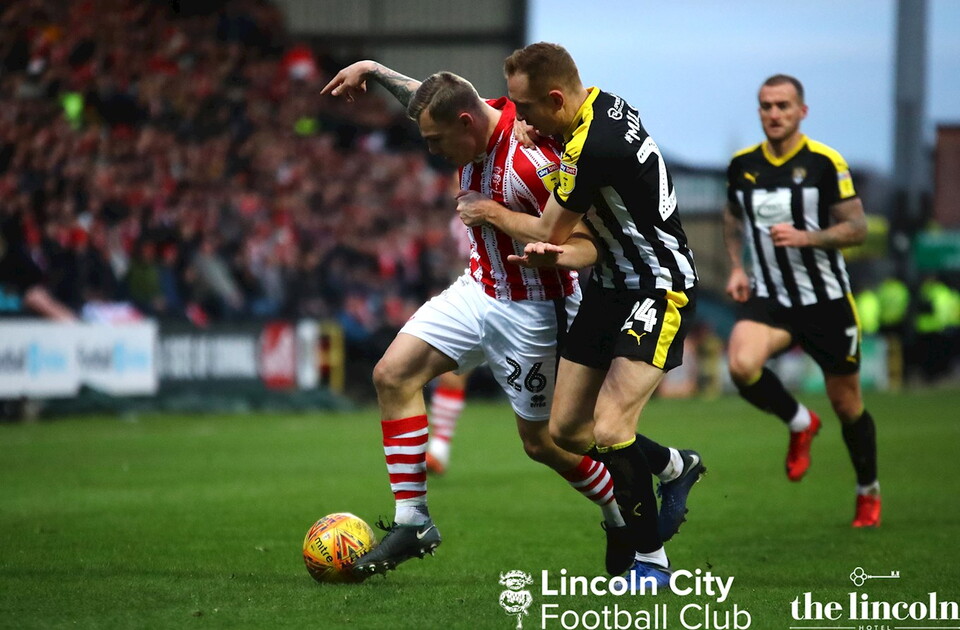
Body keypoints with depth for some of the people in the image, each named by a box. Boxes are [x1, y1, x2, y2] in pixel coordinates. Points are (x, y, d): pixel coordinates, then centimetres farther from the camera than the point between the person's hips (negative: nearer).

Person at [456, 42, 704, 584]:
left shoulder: (594, 148, -27)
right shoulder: (603, 103, 1)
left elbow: (551, 234, -11)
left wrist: (491, 213, 5)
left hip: (658, 290, -10)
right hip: (611, 287, 10)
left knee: (610, 431, -21)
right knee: (568, 431, 8)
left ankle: (651, 559, -5)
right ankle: (675, 467, 32)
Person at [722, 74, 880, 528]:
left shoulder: (825, 163, -10)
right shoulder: (741, 165, 2)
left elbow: (857, 227, -9)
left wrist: (804, 237, -24)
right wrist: (736, 268, 6)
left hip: (826, 301, -2)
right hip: (768, 299, 2)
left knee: (847, 405, 7)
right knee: (742, 365, -28)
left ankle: (869, 493, 32)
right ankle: (799, 423, 2)